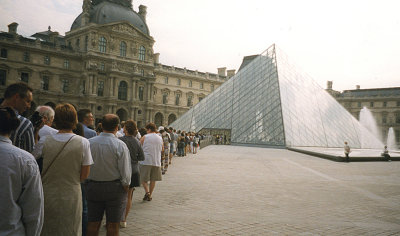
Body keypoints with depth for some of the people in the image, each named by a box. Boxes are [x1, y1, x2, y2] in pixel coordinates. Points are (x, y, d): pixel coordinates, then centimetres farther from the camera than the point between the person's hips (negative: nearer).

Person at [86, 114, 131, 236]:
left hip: (93, 186, 3)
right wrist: (126, 186, 2)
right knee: (113, 225, 8)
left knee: (93, 223, 14)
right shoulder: (120, 145, -14)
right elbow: (125, 172, -13)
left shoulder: (89, 142, -5)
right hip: (114, 187, -3)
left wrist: (87, 181, 14)